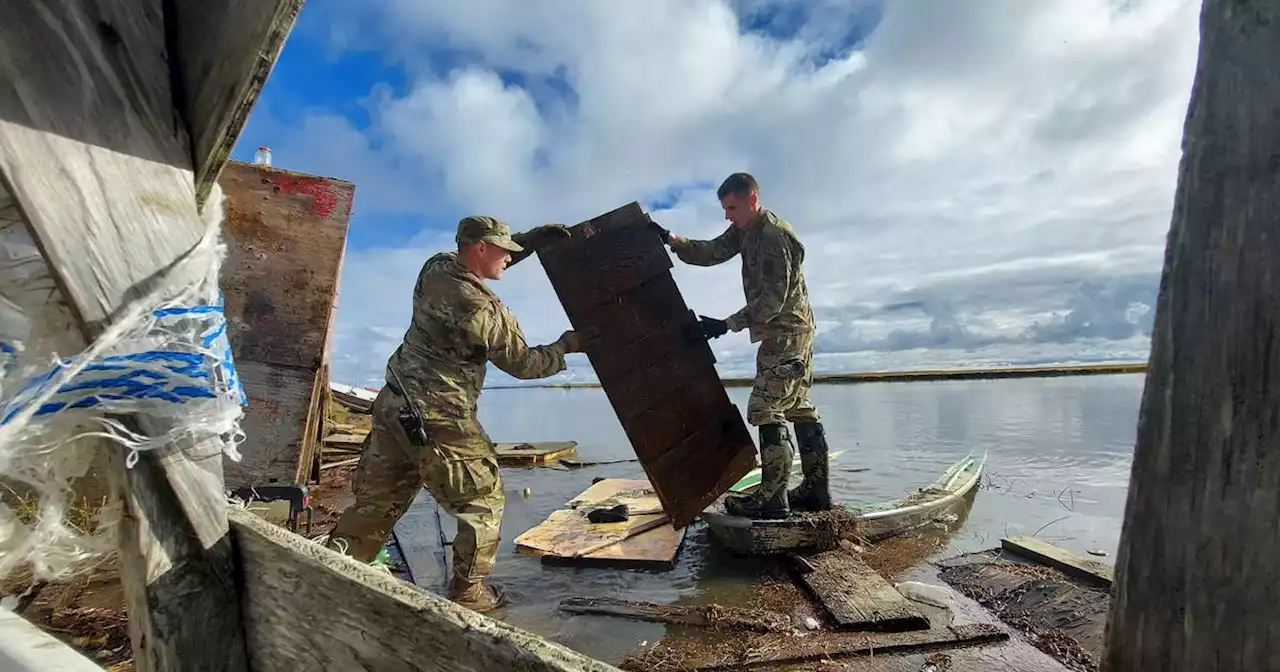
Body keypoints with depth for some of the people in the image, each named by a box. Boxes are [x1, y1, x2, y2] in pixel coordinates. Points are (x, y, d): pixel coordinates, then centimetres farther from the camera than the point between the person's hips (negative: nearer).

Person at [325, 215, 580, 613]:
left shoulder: (436, 267, 1)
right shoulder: (482, 309, -21)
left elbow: (490, 262, 19)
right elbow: (522, 363, -9)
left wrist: (535, 237, 11)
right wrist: (566, 346, 4)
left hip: (395, 405, 8)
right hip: (437, 420, -8)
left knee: (375, 501, 20)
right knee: (483, 502, 11)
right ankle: (468, 592, 24)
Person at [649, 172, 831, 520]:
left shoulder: (775, 236, -20)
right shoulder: (746, 230, 10)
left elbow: (773, 299, -23)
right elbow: (711, 252, 7)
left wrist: (727, 325, -25)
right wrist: (671, 239, -4)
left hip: (786, 333, -11)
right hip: (792, 334, 11)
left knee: (766, 408, -11)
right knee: (799, 408, 13)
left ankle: (772, 498, -5)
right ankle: (816, 491, 23)